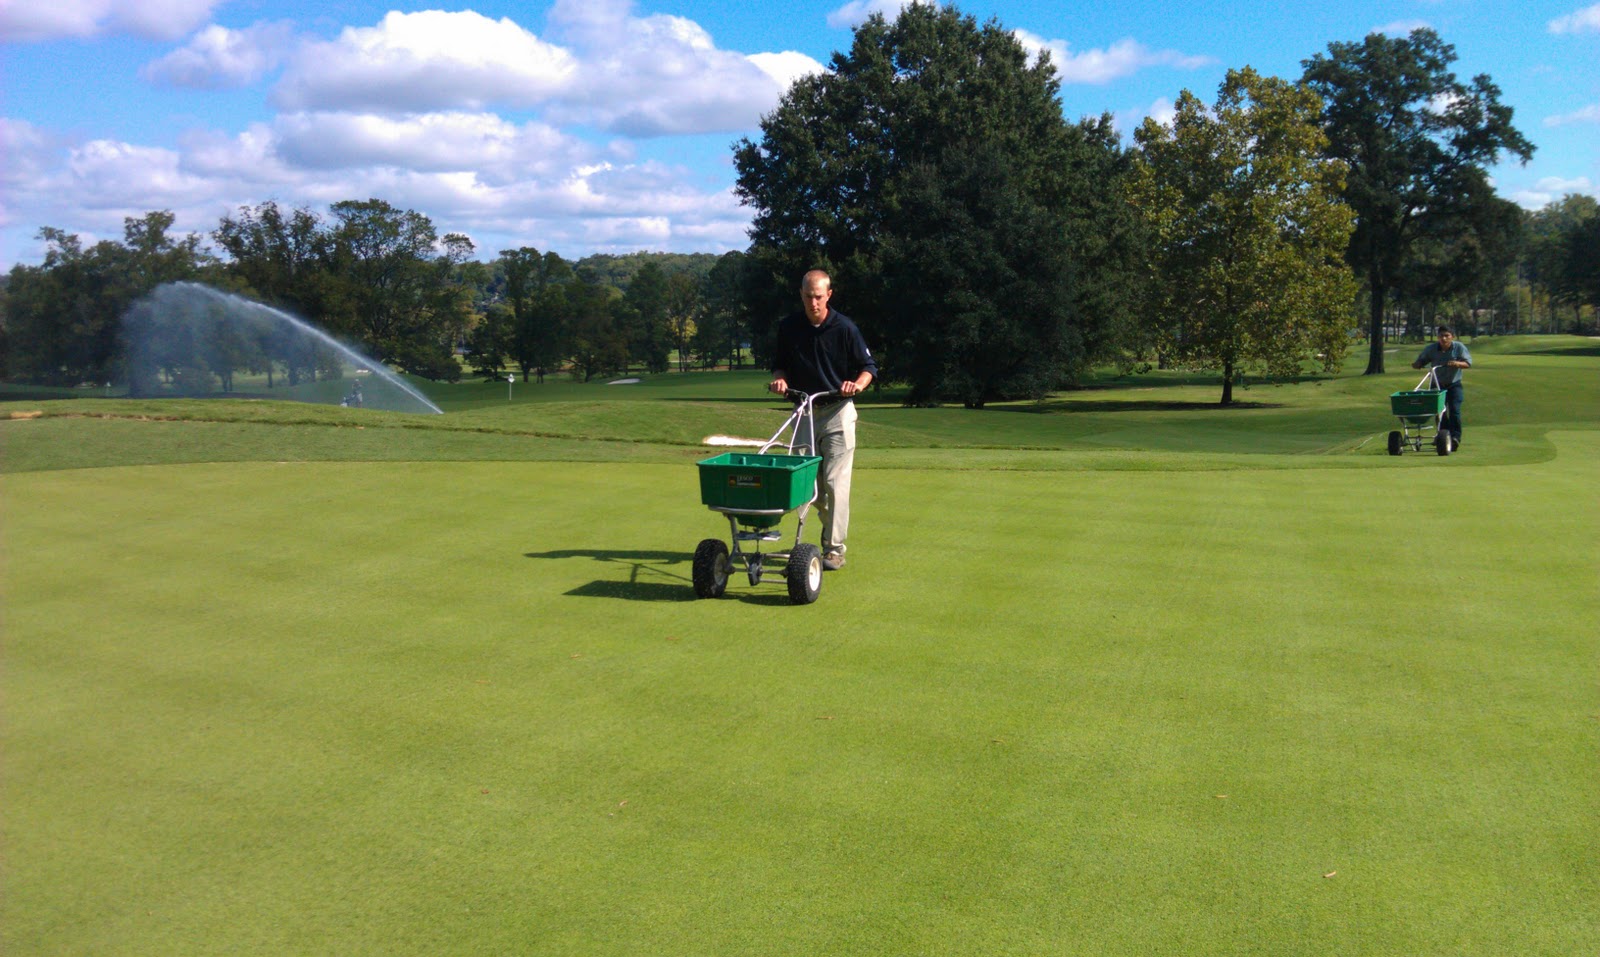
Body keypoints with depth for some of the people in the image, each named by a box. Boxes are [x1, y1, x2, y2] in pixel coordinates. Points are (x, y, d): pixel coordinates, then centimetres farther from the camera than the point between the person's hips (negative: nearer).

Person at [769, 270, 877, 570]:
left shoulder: (844, 328, -7)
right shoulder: (789, 327, 2)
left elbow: (869, 366, -1)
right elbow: (781, 364, 14)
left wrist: (858, 384, -22)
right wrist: (780, 378, -9)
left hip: (838, 412, -4)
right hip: (803, 412, 4)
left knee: (835, 482, -8)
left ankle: (835, 549, -4)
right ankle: (830, 525, 32)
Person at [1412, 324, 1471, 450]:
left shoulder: (1459, 347, -8)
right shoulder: (1431, 349, -3)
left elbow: (1468, 363, -14)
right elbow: (1421, 361, -1)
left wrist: (1457, 364, -35)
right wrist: (1416, 364, -25)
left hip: (1454, 385, -2)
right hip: (1437, 385, 3)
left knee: (1454, 410, -15)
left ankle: (1455, 437, -16)